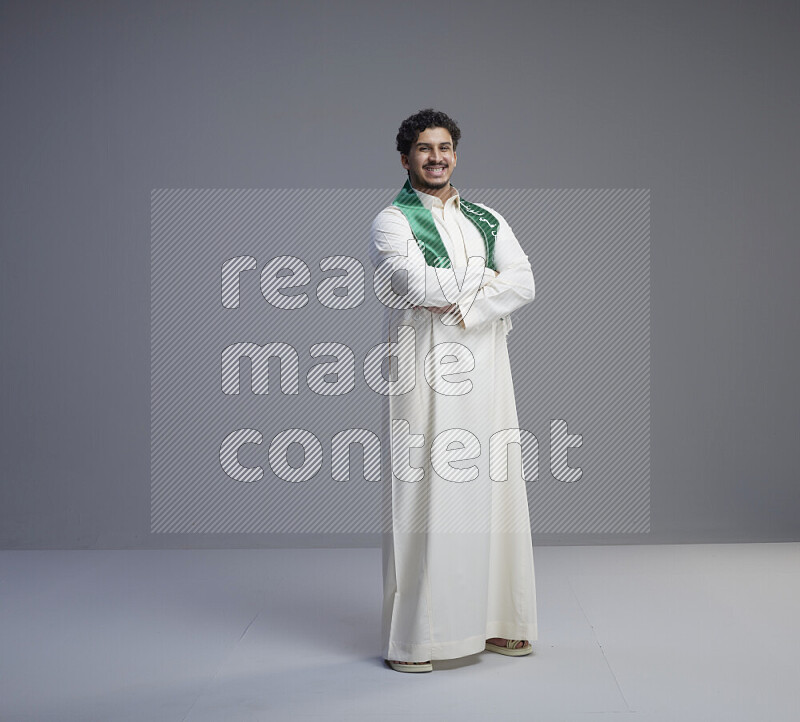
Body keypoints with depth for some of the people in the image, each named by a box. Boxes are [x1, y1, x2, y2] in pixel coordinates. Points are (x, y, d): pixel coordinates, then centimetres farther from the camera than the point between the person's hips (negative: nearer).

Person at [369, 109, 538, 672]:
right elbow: (417, 282, -17)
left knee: (491, 491, 6)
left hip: (484, 371, 5)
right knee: (422, 495, -6)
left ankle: (495, 622, 17)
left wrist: (463, 305, -12)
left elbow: (524, 283, 2)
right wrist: (484, 275, -4)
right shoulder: (393, 222, 2)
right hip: (425, 373, -5)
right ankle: (410, 639, 1)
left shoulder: (488, 220, 17)